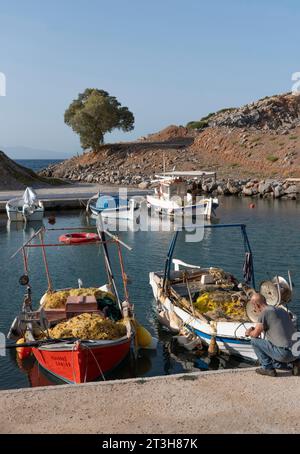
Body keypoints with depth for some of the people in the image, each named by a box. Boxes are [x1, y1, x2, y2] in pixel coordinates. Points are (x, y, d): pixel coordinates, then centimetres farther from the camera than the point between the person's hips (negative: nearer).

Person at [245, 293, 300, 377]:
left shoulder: (264, 313, -8)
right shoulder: (281, 310, 16)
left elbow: (255, 334, -2)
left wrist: (249, 333, 21)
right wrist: (255, 329, 39)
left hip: (284, 352, -8)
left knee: (254, 341, 5)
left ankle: (267, 368, 5)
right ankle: (293, 363, 12)